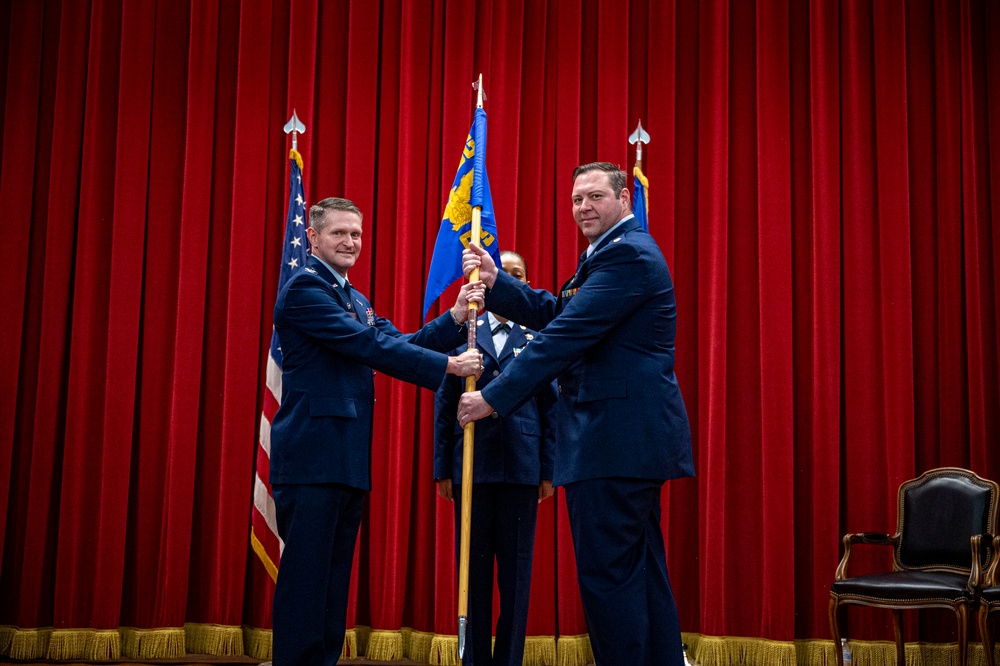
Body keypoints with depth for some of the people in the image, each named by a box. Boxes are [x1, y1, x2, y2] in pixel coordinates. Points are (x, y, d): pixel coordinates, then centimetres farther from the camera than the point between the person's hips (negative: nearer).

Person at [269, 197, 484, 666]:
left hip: (348, 459, 9)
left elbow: (397, 344, 11)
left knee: (334, 580, 11)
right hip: (312, 455, -9)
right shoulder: (304, 288, -8)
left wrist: (456, 317, -1)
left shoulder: (354, 299, 22)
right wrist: (448, 367, -15)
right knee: (306, 579, -7)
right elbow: (370, 347, -15)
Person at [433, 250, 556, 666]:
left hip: (521, 468, -1)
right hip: (471, 466, 1)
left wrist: (548, 471, -2)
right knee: (473, 569, 6)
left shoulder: (539, 336, 8)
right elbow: (444, 404, 7)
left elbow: (550, 406, 5)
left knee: (516, 571, 3)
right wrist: (442, 468, 2)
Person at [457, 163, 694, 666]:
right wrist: (496, 283, 5)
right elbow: (553, 313, 18)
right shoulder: (615, 251, 20)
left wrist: (493, 398, -17)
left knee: (605, 572, -7)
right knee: (642, 570, 14)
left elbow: (564, 337, -20)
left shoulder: (626, 253, -13)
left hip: (617, 435, -11)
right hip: (634, 435, 11)